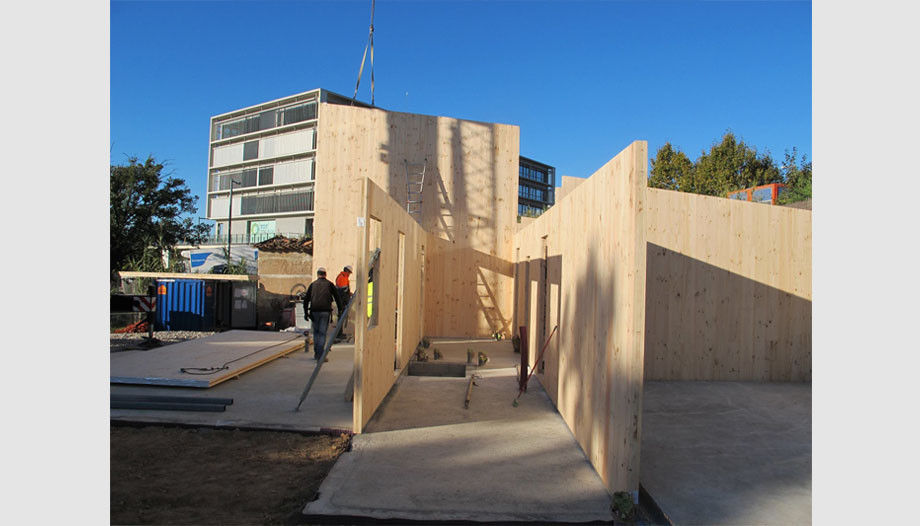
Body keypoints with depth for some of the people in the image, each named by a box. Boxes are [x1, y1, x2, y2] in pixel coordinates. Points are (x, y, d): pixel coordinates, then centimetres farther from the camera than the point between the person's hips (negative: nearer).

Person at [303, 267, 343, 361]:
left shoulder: (312, 284, 13)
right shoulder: (329, 284, 8)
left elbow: (306, 299, 10)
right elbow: (337, 297, 7)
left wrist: (306, 312, 13)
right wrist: (340, 308, 17)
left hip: (314, 311, 2)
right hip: (325, 311, -2)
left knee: (316, 332, 15)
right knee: (322, 333, 0)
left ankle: (316, 354, 18)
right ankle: (320, 355, -5)